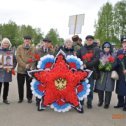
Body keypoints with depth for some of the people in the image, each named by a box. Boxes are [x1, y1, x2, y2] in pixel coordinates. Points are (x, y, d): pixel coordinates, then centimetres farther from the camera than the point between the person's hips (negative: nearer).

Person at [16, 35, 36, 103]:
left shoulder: (33, 49, 5)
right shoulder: (19, 48, 4)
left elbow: (35, 59, 0)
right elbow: (18, 57, -6)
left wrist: (31, 67, -14)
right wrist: (25, 65, -16)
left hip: (30, 70, 0)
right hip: (21, 69, 1)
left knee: (29, 85, 7)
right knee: (20, 85, 7)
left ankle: (29, 98, 22)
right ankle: (20, 98, 23)